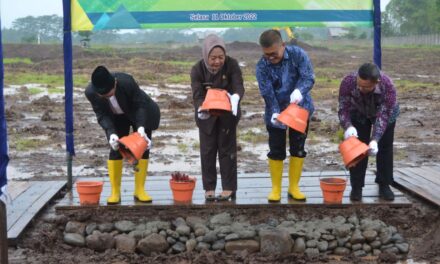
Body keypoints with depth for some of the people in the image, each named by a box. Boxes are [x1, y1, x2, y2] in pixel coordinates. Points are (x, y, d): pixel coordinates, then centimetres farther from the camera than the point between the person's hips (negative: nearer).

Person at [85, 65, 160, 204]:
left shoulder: (127, 81, -39)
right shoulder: (90, 92, -31)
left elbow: (140, 105, -27)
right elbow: (102, 115, -22)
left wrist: (141, 127, -39)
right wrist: (111, 133, -39)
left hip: (140, 113, -1)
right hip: (116, 118, 2)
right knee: (115, 149, -7)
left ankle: (139, 190, 4)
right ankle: (115, 192, 0)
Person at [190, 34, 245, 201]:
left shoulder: (232, 65, -20)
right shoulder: (197, 70, -19)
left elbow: (238, 86, -29)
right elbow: (197, 95, -24)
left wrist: (235, 97, -53)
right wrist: (201, 109, -47)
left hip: (228, 113, -1)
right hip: (207, 115, 1)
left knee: (227, 148, 3)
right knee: (207, 150, 5)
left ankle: (229, 187, 10)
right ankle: (209, 188, 14)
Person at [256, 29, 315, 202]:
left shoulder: (297, 54, -17)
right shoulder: (262, 66, -16)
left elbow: (309, 77, -21)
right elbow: (267, 93, -19)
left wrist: (299, 90, -42)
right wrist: (275, 112, -34)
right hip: (276, 112, 0)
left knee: (298, 149, 7)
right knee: (276, 151, 3)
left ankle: (294, 187, 19)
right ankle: (276, 189, 16)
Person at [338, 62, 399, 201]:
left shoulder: (388, 86, -41)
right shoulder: (348, 82, -38)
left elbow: (383, 116, -37)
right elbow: (343, 108, -30)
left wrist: (375, 139, -47)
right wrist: (348, 126, -49)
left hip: (386, 113, 0)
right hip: (359, 114, 1)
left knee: (385, 148, 3)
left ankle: (384, 185, 17)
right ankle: (356, 187, 5)